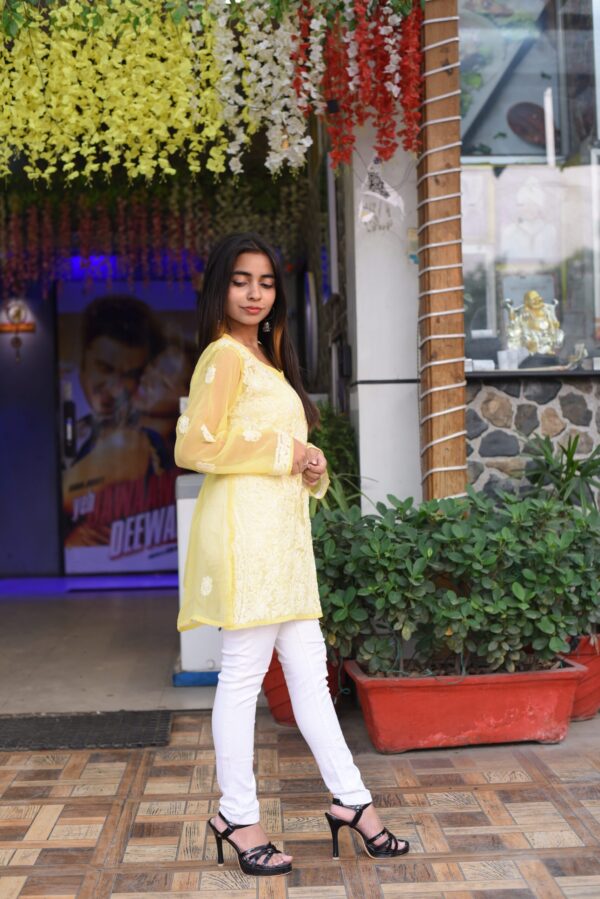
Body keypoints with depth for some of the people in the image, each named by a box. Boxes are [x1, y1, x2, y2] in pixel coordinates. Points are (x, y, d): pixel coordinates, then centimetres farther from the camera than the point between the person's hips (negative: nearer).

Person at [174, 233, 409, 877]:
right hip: (245, 526, -9)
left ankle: (350, 801, 17)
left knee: (308, 667, 11)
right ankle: (238, 817, 10)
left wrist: (310, 466, 7)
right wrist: (282, 453, -12)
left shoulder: (264, 358, 21)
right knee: (244, 673, -2)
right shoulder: (225, 354, -7)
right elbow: (193, 447, -17)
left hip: (282, 531, 9)